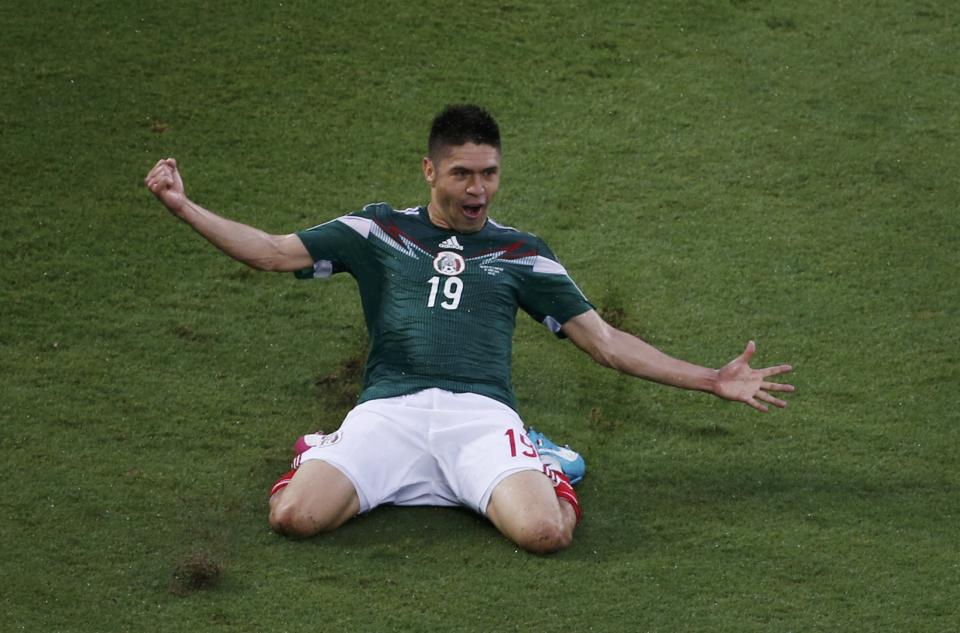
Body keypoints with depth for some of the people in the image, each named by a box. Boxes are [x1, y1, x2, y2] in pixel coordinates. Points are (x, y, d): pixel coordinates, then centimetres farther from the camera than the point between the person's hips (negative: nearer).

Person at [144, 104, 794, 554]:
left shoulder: (521, 252, 20)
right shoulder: (380, 231, 18)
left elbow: (605, 341, 20)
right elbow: (275, 252, 13)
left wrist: (714, 380, 14)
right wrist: (183, 206, 1)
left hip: (483, 414, 0)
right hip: (389, 409, 0)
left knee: (546, 532, -30)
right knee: (295, 516, -29)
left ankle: (543, 474, 9)